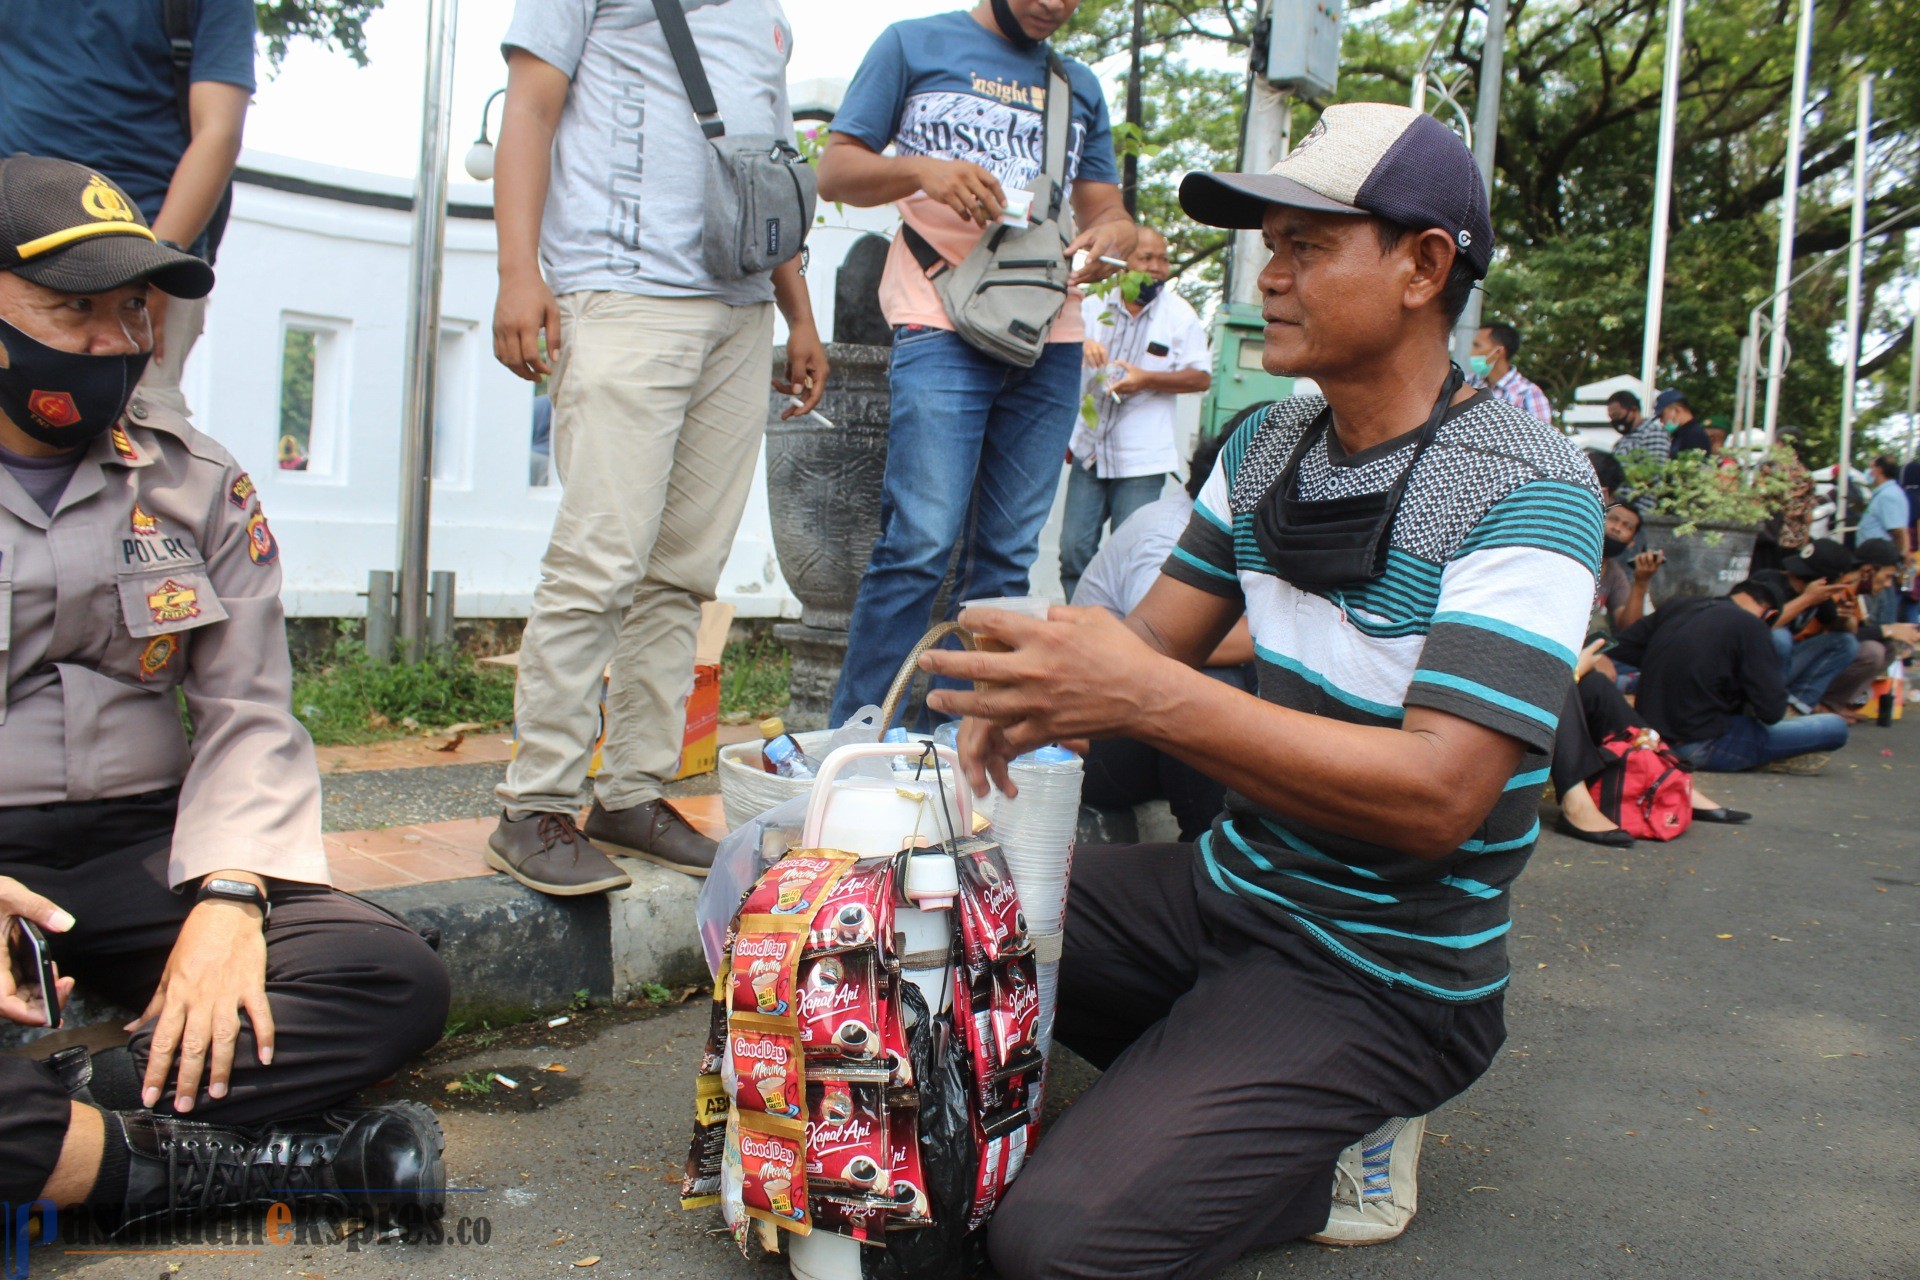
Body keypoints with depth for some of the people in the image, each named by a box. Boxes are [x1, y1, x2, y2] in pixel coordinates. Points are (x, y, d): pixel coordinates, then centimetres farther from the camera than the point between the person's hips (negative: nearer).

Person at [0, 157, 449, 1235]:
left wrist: (230, 893, -13)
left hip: (141, 848, 3)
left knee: (398, 980, -22)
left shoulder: (196, 483, 10)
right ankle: (182, 1160, -22)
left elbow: (249, 716, 7)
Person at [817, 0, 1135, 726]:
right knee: (922, 542, -14)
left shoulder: (1081, 86, 23)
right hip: (942, 329, -5)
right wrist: (919, 169, -15)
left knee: (1008, 555, 2)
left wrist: (1111, 237, -4)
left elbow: (1107, 209, 21)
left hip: (1050, 340, 5)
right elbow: (834, 172, 6)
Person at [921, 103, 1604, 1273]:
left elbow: (1440, 797, -27)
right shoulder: (1264, 449, 5)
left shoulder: (1526, 488, -18)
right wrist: (1040, 691, -18)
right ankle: (1251, 1111, 8)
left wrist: (1149, 698, -36)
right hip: (1225, 885, 8)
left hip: (1379, 977, -8)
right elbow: (1157, 642, 7)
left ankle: (1334, 1142, 4)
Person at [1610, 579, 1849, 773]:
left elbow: (1621, 650, 11)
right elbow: (1772, 710, -14)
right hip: (1701, 747, -7)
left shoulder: (1677, 605, 7)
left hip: (1650, 733, 7)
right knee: (1836, 728, -4)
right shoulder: (1749, 627, -11)